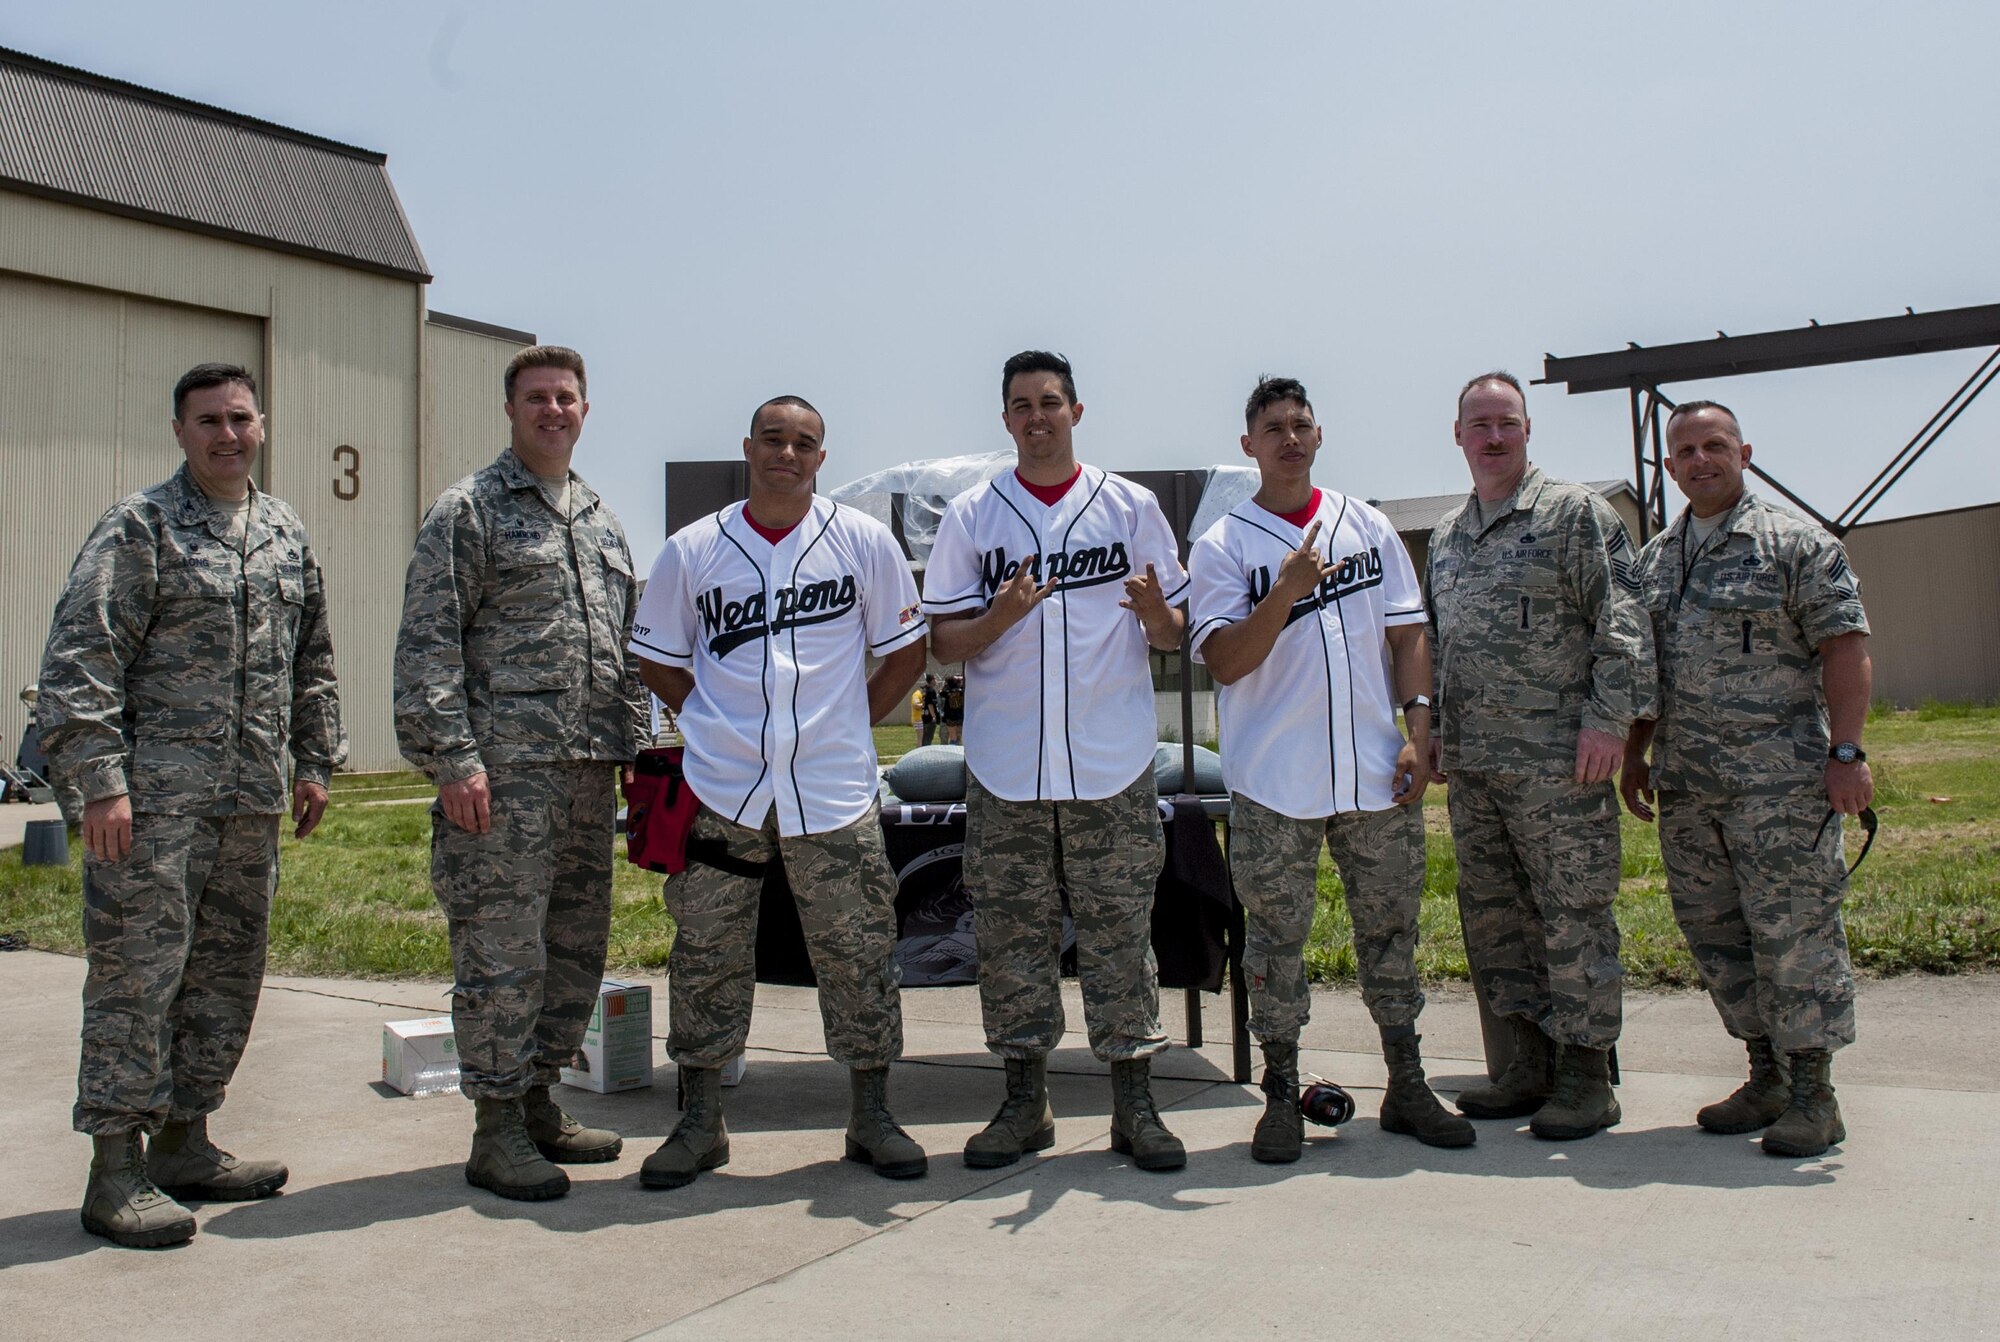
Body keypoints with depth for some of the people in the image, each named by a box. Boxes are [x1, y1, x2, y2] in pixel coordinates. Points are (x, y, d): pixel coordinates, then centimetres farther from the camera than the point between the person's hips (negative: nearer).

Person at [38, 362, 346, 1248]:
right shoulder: (139, 528, -5)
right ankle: (117, 1171, 5)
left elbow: (312, 661, 22)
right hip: (154, 800, -6)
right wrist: (98, 783, -17)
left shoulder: (288, 535, 15)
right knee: (137, 977, -4)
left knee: (228, 976, 12)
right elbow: (78, 662, -11)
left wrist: (315, 762, 16)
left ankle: (185, 1144, 25)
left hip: (252, 803, 7)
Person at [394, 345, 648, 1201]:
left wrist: (635, 746, 15)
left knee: (578, 949, 12)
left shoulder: (601, 522, 20)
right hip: (506, 772, -7)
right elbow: (427, 645, -9)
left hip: (589, 775, 7)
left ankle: (538, 1103, 25)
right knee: (502, 953, -4)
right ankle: (498, 1133, 6)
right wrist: (452, 759, -16)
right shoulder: (469, 510, -2)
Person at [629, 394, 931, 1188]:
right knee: (707, 957, 6)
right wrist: (719, 728, 6)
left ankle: (871, 1119, 20)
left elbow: (905, 651, 9)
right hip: (722, 791, 1)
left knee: (859, 956, 5)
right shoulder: (692, 551, 4)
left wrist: (849, 727, 5)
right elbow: (658, 659, 13)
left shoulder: (864, 542, 3)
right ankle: (700, 1123, 20)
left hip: (833, 792, 0)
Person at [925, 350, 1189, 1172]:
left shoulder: (1130, 508, 7)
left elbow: (1173, 634, 7)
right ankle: (1024, 1101, 16)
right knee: (1010, 934, 5)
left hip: (1113, 765, -1)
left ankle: (1133, 1102, 11)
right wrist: (997, 618, -15)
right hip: (1004, 769, 1)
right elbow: (943, 642, 5)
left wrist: (1154, 612, -16)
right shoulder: (970, 516, 7)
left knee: (1119, 932, 2)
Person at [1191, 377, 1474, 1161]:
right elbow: (1225, 661, -9)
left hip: (1377, 773, 3)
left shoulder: (1369, 529, 11)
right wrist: (1285, 591, -22)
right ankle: (1282, 1096, 15)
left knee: (1390, 928, 10)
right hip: (1273, 782, -3)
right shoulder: (1222, 547, 0)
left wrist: (1418, 729, -1)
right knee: (1275, 939, 3)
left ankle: (1407, 1087, 21)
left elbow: (1408, 635, 10)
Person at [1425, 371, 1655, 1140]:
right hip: (1471, 765, 7)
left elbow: (1622, 624, -8)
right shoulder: (1444, 536, 17)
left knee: (1574, 918, -1)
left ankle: (1586, 1076, 8)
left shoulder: (1576, 514, -2)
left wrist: (1608, 718, -15)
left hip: (1558, 761, -6)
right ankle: (1530, 1063, 22)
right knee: (1493, 917, 10)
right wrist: (1430, 731, 16)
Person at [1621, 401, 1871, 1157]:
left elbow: (1845, 648, -8)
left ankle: (1813, 1094, 7)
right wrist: (1635, 754, 15)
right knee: (1713, 933, 10)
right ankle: (1766, 1079, 23)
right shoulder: (1654, 560, 15)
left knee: (1793, 930, -4)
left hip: (1778, 777, -6)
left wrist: (1846, 752, -15)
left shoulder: (1795, 544, -3)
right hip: (1685, 784, 6)